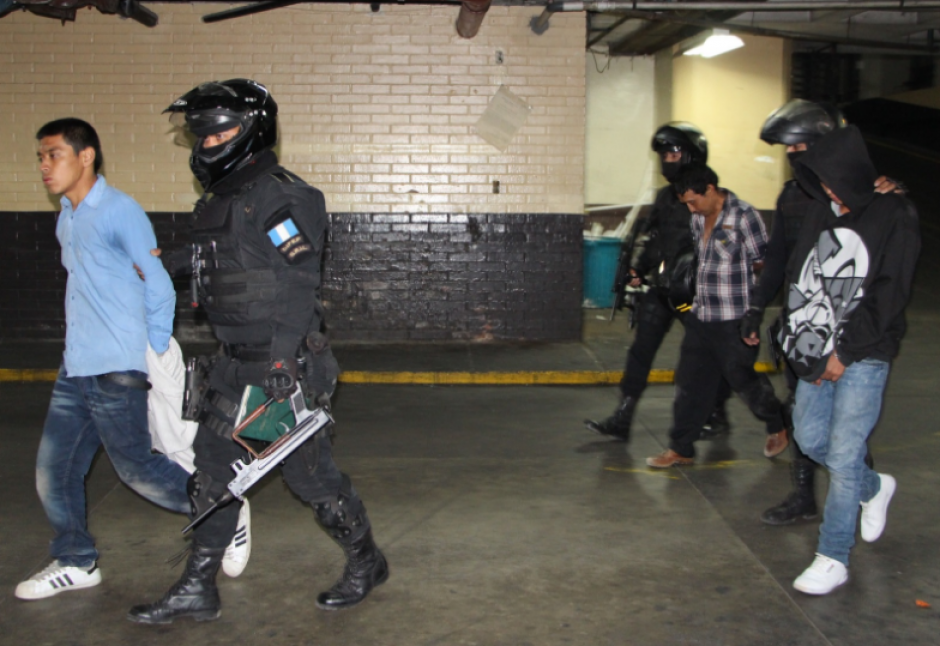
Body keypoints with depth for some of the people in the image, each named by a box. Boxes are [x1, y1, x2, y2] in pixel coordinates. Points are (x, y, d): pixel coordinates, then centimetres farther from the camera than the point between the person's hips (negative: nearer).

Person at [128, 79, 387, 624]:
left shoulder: (279, 196, -16)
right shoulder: (222, 200, 12)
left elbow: (300, 279, -22)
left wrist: (282, 356, -27)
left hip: (285, 364, -9)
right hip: (240, 364, 9)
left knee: (309, 469, 1)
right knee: (214, 466, 11)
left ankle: (366, 562, 24)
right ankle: (198, 589, 21)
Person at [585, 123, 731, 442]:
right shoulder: (665, 196, 13)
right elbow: (649, 234, 19)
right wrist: (638, 268, 8)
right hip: (661, 288, 6)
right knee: (641, 349, -1)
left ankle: (717, 414, 30)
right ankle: (622, 419, 0)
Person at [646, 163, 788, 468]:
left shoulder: (743, 215, -14)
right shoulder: (699, 218, 8)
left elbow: (763, 265, -10)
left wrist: (755, 315, -7)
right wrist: (696, 300, 14)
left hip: (733, 321, -7)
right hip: (701, 317, 7)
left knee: (743, 379, 8)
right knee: (690, 383, 8)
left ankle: (777, 428, 33)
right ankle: (681, 448, 17)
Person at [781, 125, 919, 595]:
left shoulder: (894, 218, -8)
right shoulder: (820, 217, 10)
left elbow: (888, 296, -13)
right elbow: (798, 282, 11)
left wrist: (844, 353, -14)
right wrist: (805, 344, -1)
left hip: (863, 359, -6)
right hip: (817, 353, 7)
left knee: (844, 456, -5)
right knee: (811, 439, 14)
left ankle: (833, 559, 6)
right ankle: (874, 488, 42)